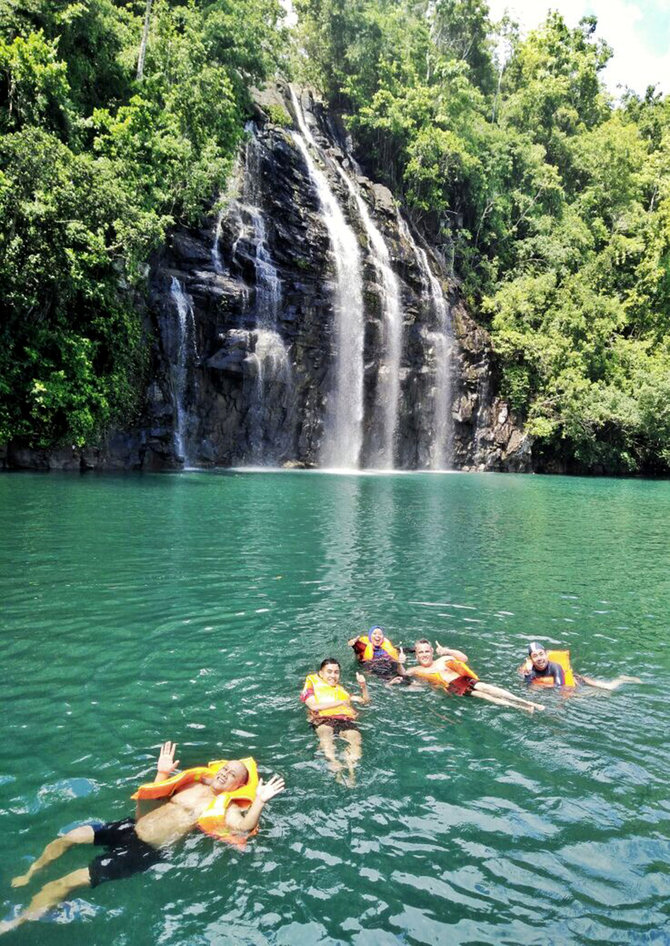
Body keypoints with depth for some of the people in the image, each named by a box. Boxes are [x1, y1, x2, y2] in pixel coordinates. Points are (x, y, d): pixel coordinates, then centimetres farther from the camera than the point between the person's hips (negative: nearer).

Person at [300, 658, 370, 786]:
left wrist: (363, 686, 12)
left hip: (345, 719, 3)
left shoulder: (342, 688, 33)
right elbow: (314, 706, 1)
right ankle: (337, 769, -56)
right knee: (325, 732, -39)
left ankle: (351, 770, -51)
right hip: (322, 719, -3)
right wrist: (342, 702, -1)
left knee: (355, 737, -33)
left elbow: (365, 700, 35)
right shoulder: (312, 684, 21)